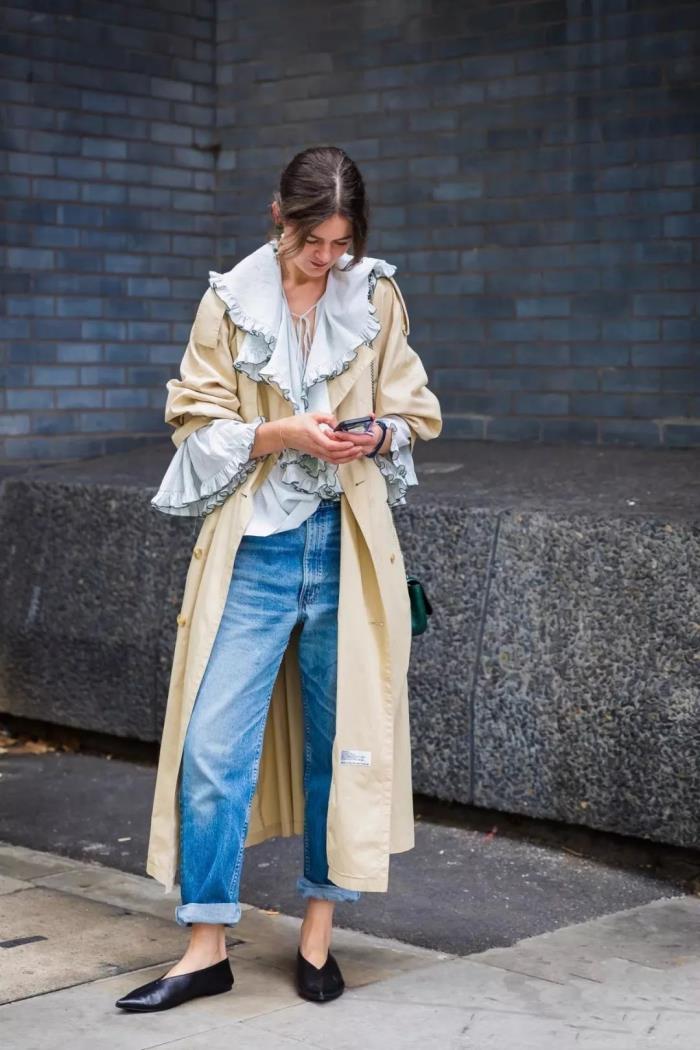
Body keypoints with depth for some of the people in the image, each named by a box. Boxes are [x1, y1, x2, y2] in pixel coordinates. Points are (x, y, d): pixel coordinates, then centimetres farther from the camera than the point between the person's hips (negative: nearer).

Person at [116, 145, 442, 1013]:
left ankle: (318, 929, 23)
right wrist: (283, 434, -17)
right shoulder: (230, 303, -2)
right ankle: (207, 947, 7)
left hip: (347, 546, 2)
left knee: (342, 740, 8)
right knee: (214, 746, -4)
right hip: (255, 548, -1)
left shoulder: (377, 299, 3)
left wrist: (378, 434, -12)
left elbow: (414, 413, 11)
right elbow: (197, 427, -1)